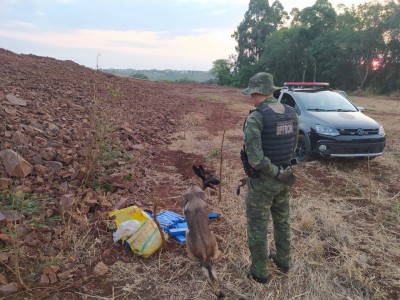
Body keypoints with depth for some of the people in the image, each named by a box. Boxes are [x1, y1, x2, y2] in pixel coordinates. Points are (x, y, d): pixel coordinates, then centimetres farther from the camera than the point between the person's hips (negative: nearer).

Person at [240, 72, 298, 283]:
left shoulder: (255, 118, -23)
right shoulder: (291, 114, 0)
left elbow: (255, 159, -28)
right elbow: (292, 148, 9)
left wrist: (277, 173, -15)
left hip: (262, 181, -7)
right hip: (284, 178, 7)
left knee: (257, 227, 11)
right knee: (282, 221, 24)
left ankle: (260, 271, 26)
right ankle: (283, 261, 42)